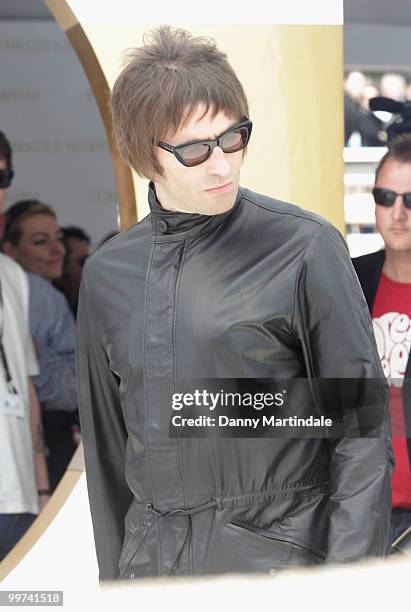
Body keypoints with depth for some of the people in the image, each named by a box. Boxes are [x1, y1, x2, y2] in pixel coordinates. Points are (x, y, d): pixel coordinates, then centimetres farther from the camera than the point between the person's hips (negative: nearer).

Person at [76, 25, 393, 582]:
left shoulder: (304, 248, -7)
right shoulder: (107, 273, 8)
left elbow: (362, 431, -7)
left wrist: (346, 586, -13)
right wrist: (114, 575, 16)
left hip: (274, 555, -4)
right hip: (151, 557, 4)